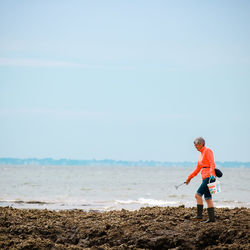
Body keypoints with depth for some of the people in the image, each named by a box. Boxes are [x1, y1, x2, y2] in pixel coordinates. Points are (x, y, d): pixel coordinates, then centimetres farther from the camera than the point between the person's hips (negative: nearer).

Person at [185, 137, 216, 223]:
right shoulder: (201, 154, 20)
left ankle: (199, 215, -12)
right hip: (205, 178, 9)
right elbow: (197, 169, 26)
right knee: (208, 198, 5)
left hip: (209, 177, -9)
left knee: (198, 195, -14)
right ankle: (211, 218, 5)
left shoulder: (207, 151, -5)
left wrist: (211, 174, -31)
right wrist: (189, 178, 27)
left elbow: (212, 164, -17)